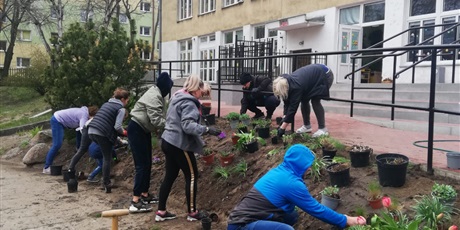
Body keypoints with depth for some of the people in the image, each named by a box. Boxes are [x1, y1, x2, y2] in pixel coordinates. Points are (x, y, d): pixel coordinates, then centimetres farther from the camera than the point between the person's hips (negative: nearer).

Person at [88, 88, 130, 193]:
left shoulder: (106, 104, 22)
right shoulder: (121, 109, -2)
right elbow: (117, 126, -12)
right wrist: (123, 132, 8)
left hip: (91, 131, 7)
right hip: (102, 134, -7)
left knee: (105, 156, 24)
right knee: (107, 159, 6)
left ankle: (105, 178, 26)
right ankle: (106, 184, 7)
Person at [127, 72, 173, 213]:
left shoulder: (157, 94, 11)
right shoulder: (154, 97, -22)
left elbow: (158, 116, 8)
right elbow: (156, 120, -27)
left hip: (143, 130, 11)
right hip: (136, 129, -11)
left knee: (147, 163, 14)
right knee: (142, 165, -11)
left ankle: (144, 194, 24)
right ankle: (135, 202, -9)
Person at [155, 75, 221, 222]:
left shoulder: (177, 98, 14)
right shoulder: (189, 103, -17)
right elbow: (188, 125, -28)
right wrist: (207, 130, -30)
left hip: (169, 141, 10)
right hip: (179, 144, -10)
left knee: (170, 176, 13)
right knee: (192, 176, 3)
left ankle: (161, 212, 17)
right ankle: (192, 212, 11)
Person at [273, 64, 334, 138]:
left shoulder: (296, 86, -37)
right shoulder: (286, 82, -13)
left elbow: (293, 107, -36)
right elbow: (287, 102, -7)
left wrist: (282, 128, -35)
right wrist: (284, 118, -18)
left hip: (325, 75, -8)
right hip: (313, 75, 9)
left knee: (315, 101, -16)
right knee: (304, 100, 2)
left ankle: (323, 129, -9)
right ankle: (307, 126, 14)